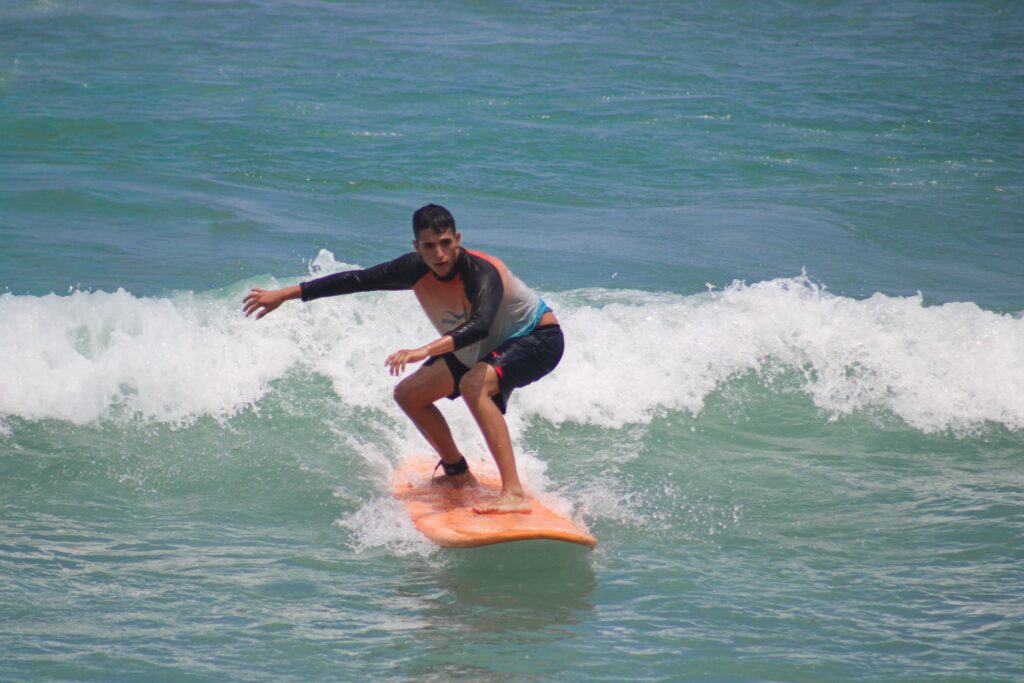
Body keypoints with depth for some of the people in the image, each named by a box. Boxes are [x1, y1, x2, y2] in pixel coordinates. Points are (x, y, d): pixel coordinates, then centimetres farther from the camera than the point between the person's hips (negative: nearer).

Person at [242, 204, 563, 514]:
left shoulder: (482, 273, -35)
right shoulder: (417, 269, -15)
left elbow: (480, 325, -53)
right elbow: (358, 279, -7)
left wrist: (426, 350, -67)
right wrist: (286, 294, -5)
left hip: (539, 339, -8)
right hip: (483, 350, 9)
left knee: (474, 384, -36)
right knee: (408, 394, 9)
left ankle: (514, 494, -42)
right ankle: (457, 473, 29)